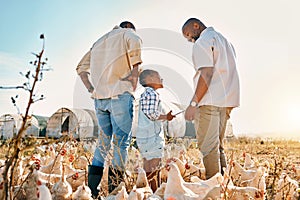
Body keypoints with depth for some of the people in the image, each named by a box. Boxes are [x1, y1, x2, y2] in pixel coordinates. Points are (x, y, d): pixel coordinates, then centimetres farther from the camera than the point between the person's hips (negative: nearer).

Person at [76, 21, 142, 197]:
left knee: (104, 142, 12)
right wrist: (134, 83, -9)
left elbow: (81, 67, 24)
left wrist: (92, 90, 15)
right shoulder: (129, 34, 10)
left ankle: (91, 190, 12)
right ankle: (114, 191, -5)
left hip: (100, 97, 6)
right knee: (122, 142, -3)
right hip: (120, 95, -6)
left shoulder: (99, 41, 28)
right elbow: (135, 46, -14)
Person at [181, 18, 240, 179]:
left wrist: (193, 103, -18)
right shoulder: (223, 39, 24)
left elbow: (206, 74, -17)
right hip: (226, 100, 10)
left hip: (210, 101, -10)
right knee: (217, 145, 15)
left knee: (208, 147, -8)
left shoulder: (202, 42, -5)